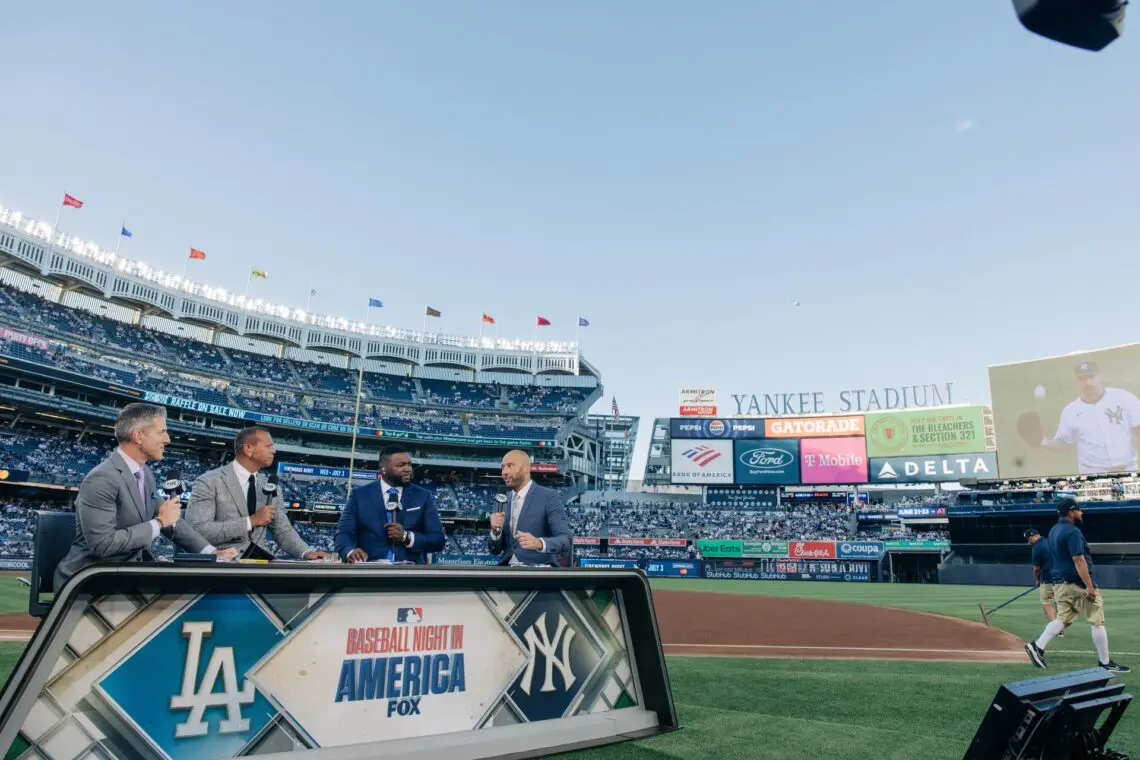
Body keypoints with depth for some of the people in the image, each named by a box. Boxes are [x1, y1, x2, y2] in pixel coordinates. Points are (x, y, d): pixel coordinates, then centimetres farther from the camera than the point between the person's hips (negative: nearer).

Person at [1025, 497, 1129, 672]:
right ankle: (1105, 663, 10)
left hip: (1060, 582, 9)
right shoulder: (1073, 531, -16)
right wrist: (1090, 586, -21)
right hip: (1077, 583, -9)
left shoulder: (1054, 531, 14)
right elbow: (1078, 560, -21)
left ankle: (1037, 647, -1)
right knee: (1097, 621, 3)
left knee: (1063, 619, 10)